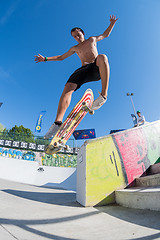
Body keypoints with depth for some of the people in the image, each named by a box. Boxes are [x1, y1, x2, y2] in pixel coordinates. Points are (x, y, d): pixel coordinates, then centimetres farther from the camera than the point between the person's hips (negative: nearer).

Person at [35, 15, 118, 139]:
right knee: (68, 87, -27)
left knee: (102, 57, -36)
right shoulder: (75, 48, 30)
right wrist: (45, 59, 27)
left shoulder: (92, 39, 29)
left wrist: (111, 24, 27)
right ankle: (58, 122, -38)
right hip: (84, 70, 1)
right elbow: (61, 57, 33)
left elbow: (105, 34, 42)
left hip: (97, 69, -1)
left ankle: (104, 94, -45)